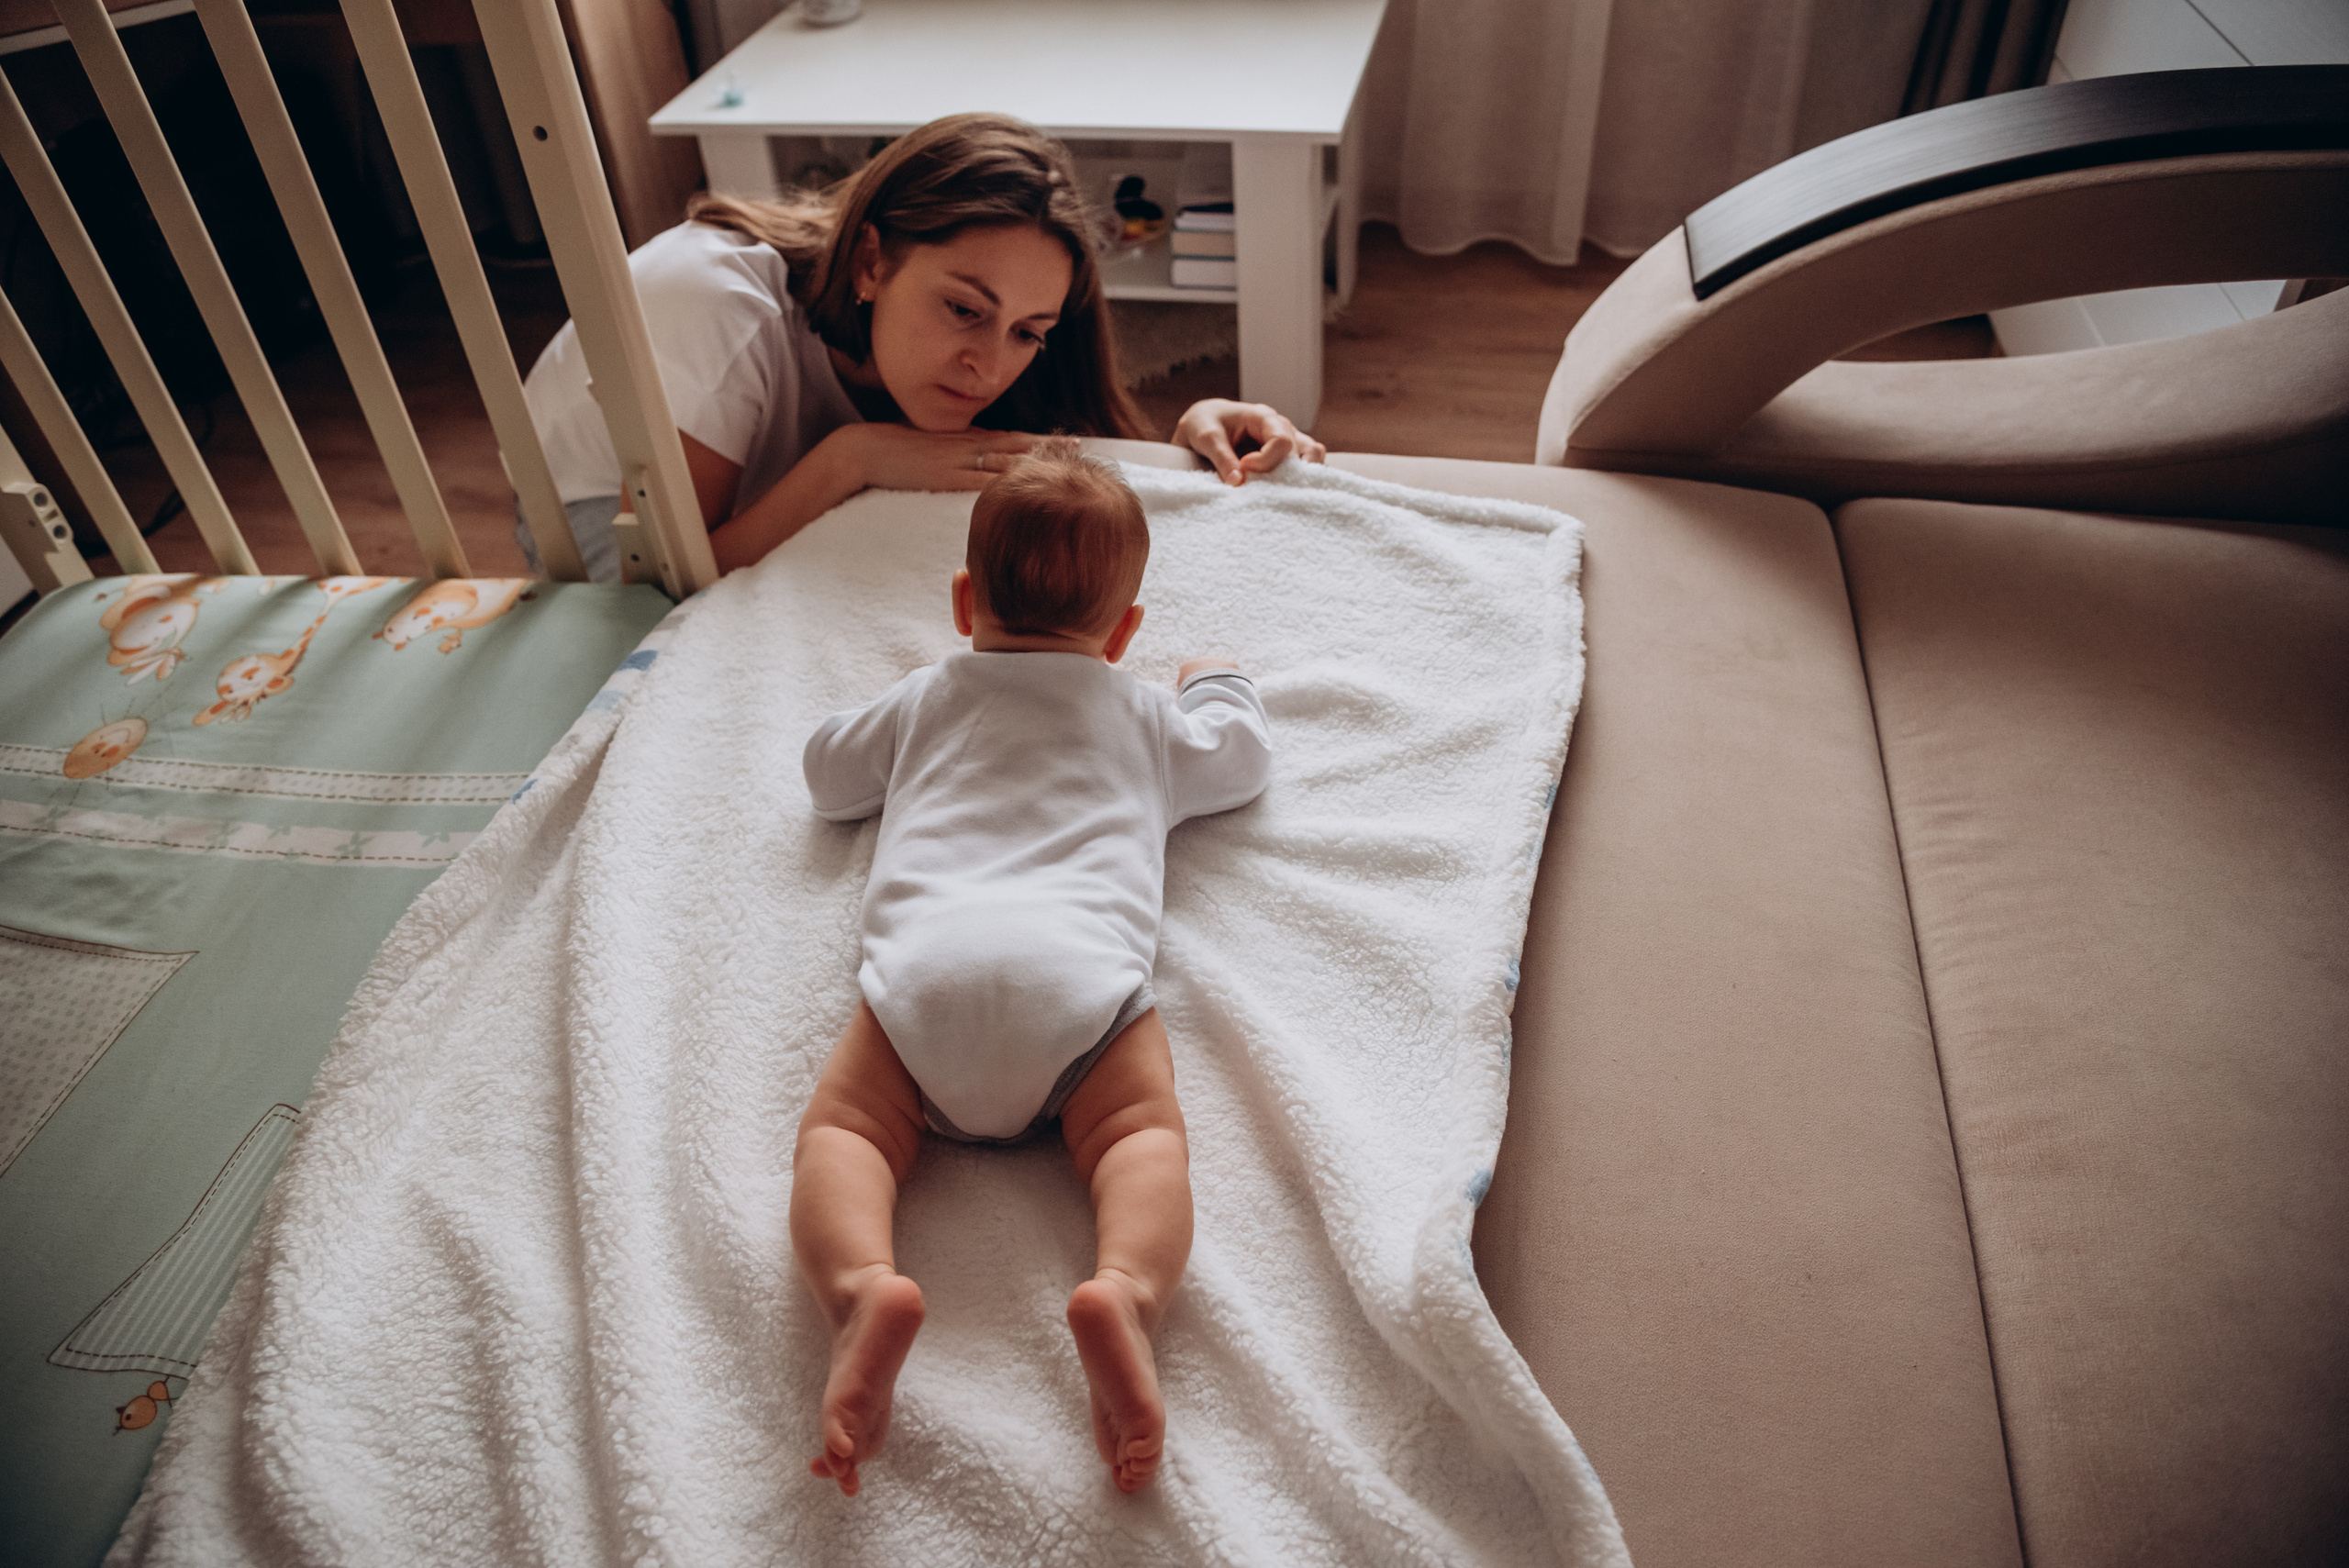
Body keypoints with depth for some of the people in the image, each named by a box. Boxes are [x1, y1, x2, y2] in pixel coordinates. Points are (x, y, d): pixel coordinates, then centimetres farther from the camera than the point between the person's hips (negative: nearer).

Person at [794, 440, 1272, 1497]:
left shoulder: (926, 698, 33)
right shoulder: (1146, 715, 32)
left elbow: (828, 775, 44)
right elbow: (1241, 762, 46)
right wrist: (1216, 684, 66)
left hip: (925, 961, 1)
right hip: (1083, 965, 0)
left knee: (839, 1130, 0)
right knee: (1145, 1134, -5)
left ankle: (864, 1288, -30)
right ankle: (1123, 1291, -37)